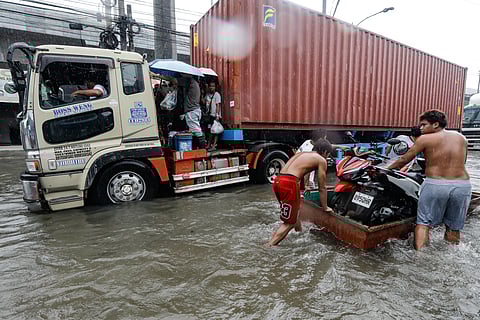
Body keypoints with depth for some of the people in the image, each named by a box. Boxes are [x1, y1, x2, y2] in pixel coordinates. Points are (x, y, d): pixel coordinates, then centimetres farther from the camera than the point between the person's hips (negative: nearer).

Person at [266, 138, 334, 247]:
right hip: (289, 183, -8)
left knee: (294, 212, 29)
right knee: (290, 222, 3)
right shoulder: (321, 160, 9)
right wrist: (325, 207, 26)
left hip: (278, 181, 8)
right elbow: (322, 187, 13)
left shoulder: (302, 154, 29)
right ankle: (268, 246, -3)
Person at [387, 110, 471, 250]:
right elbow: (462, 162, 22)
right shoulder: (461, 138, 10)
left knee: (423, 223, 4)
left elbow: (404, 160, -1)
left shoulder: (425, 139, -5)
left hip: (435, 185, -4)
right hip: (462, 185, 4)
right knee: (454, 227, 16)